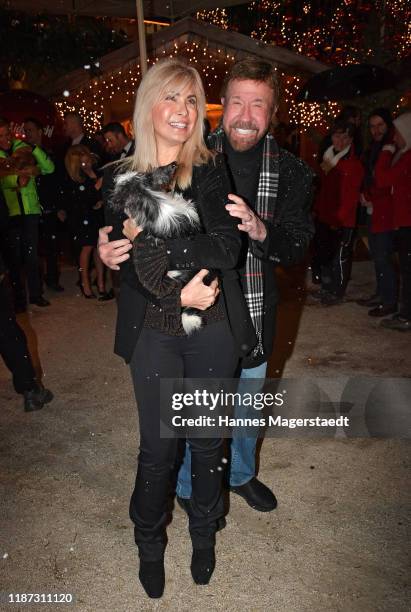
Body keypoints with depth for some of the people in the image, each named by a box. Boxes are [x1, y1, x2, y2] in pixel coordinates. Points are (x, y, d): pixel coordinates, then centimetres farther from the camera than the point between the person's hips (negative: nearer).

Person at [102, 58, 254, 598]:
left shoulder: (212, 169, 1)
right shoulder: (121, 179, 1)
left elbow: (227, 244, -11)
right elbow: (125, 265, -4)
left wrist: (152, 238, -20)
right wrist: (179, 292, -19)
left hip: (214, 329, 1)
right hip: (154, 334, 0)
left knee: (207, 441, 14)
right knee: (157, 447, 10)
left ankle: (204, 535, 41)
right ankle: (149, 543, 38)